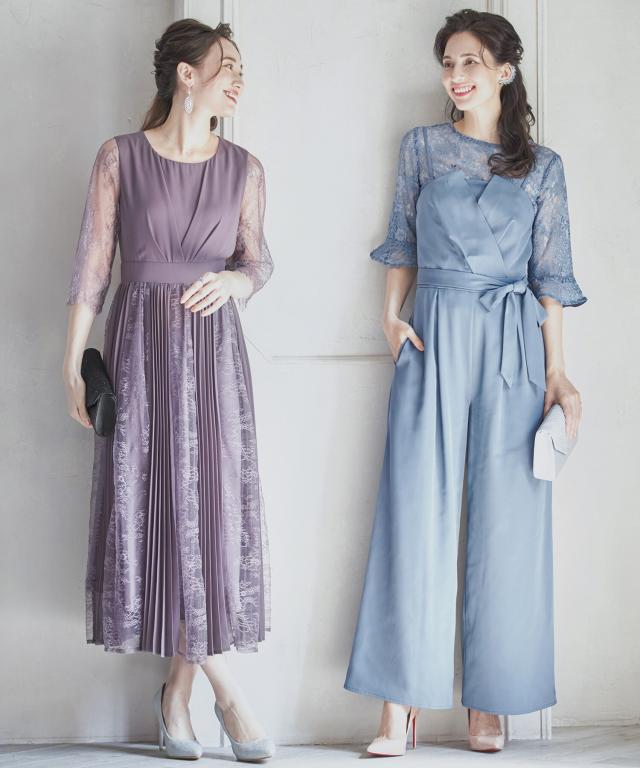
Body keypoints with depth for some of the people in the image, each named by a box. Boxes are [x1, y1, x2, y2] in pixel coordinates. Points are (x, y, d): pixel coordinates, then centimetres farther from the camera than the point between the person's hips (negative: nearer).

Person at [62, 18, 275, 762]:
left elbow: (259, 260, 12)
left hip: (213, 347, 2)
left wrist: (233, 281, -12)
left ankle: (178, 690, 12)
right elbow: (92, 264, -1)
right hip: (139, 343, -2)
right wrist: (73, 364, -4)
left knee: (209, 510, -1)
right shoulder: (119, 157, 0)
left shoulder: (242, 167, 6)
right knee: (149, 509, -3)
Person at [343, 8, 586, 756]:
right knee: (415, 511, -6)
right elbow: (402, 242, 15)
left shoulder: (543, 165, 8)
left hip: (513, 346, 0)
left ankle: (488, 701, 8)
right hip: (434, 337, 0)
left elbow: (550, 273, 7)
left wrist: (557, 371, 1)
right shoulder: (422, 147, 10)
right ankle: (401, 702, -3)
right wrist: (391, 315, 0)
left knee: (505, 518, 0)